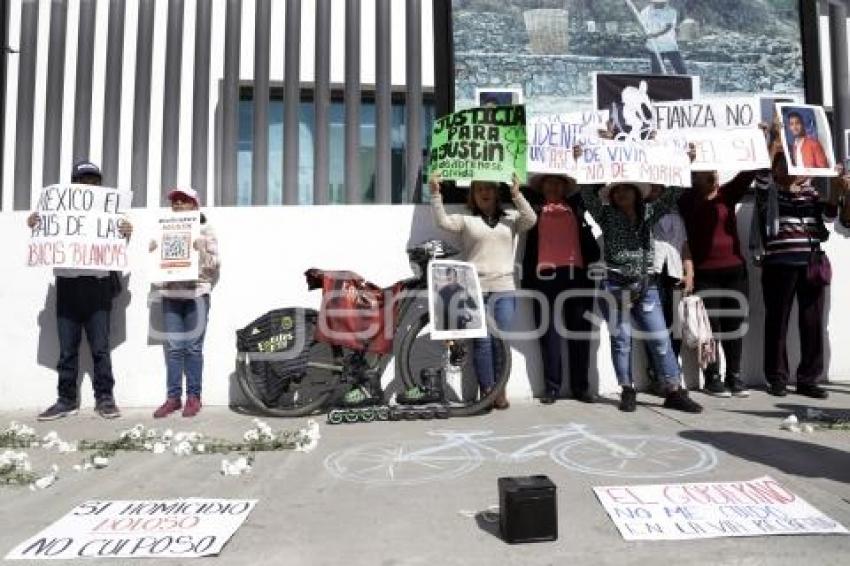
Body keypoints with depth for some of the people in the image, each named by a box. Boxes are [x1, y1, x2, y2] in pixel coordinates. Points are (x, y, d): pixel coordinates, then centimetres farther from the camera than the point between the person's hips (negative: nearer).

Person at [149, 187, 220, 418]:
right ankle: (173, 397, 7)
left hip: (196, 293, -3)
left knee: (193, 347, -2)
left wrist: (201, 250, -13)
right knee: (173, 347, 1)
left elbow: (216, 264, 3)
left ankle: (194, 397, 5)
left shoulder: (205, 230, 8)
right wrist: (156, 247, -5)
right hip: (170, 294, 3)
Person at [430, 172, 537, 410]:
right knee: (482, 341, -2)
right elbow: (443, 222, -6)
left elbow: (531, 220, -2)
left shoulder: (510, 218, 16)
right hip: (476, 290, -2)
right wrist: (436, 193, -14)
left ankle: (500, 391, 11)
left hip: (504, 289, 2)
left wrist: (516, 194, -9)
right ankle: (486, 391, 7)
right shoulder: (466, 220, 9)